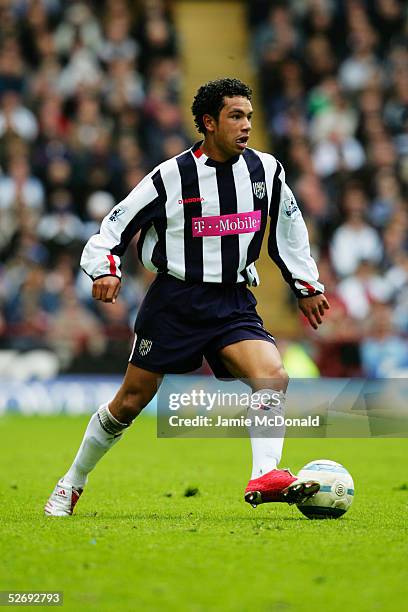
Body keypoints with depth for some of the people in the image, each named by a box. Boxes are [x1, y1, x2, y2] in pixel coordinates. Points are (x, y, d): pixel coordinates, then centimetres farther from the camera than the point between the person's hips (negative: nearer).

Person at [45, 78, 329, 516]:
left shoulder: (266, 170, 2)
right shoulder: (171, 176, -9)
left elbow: (288, 227, 19)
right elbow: (115, 227, -2)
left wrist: (306, 285, 21)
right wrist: (105, 270, -19)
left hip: (233, 303, 3)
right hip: (174, 302, -3)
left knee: (273, 376, -25)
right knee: (131, 402, 4)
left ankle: (265, 476, -36)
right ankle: (71, 486, 23)